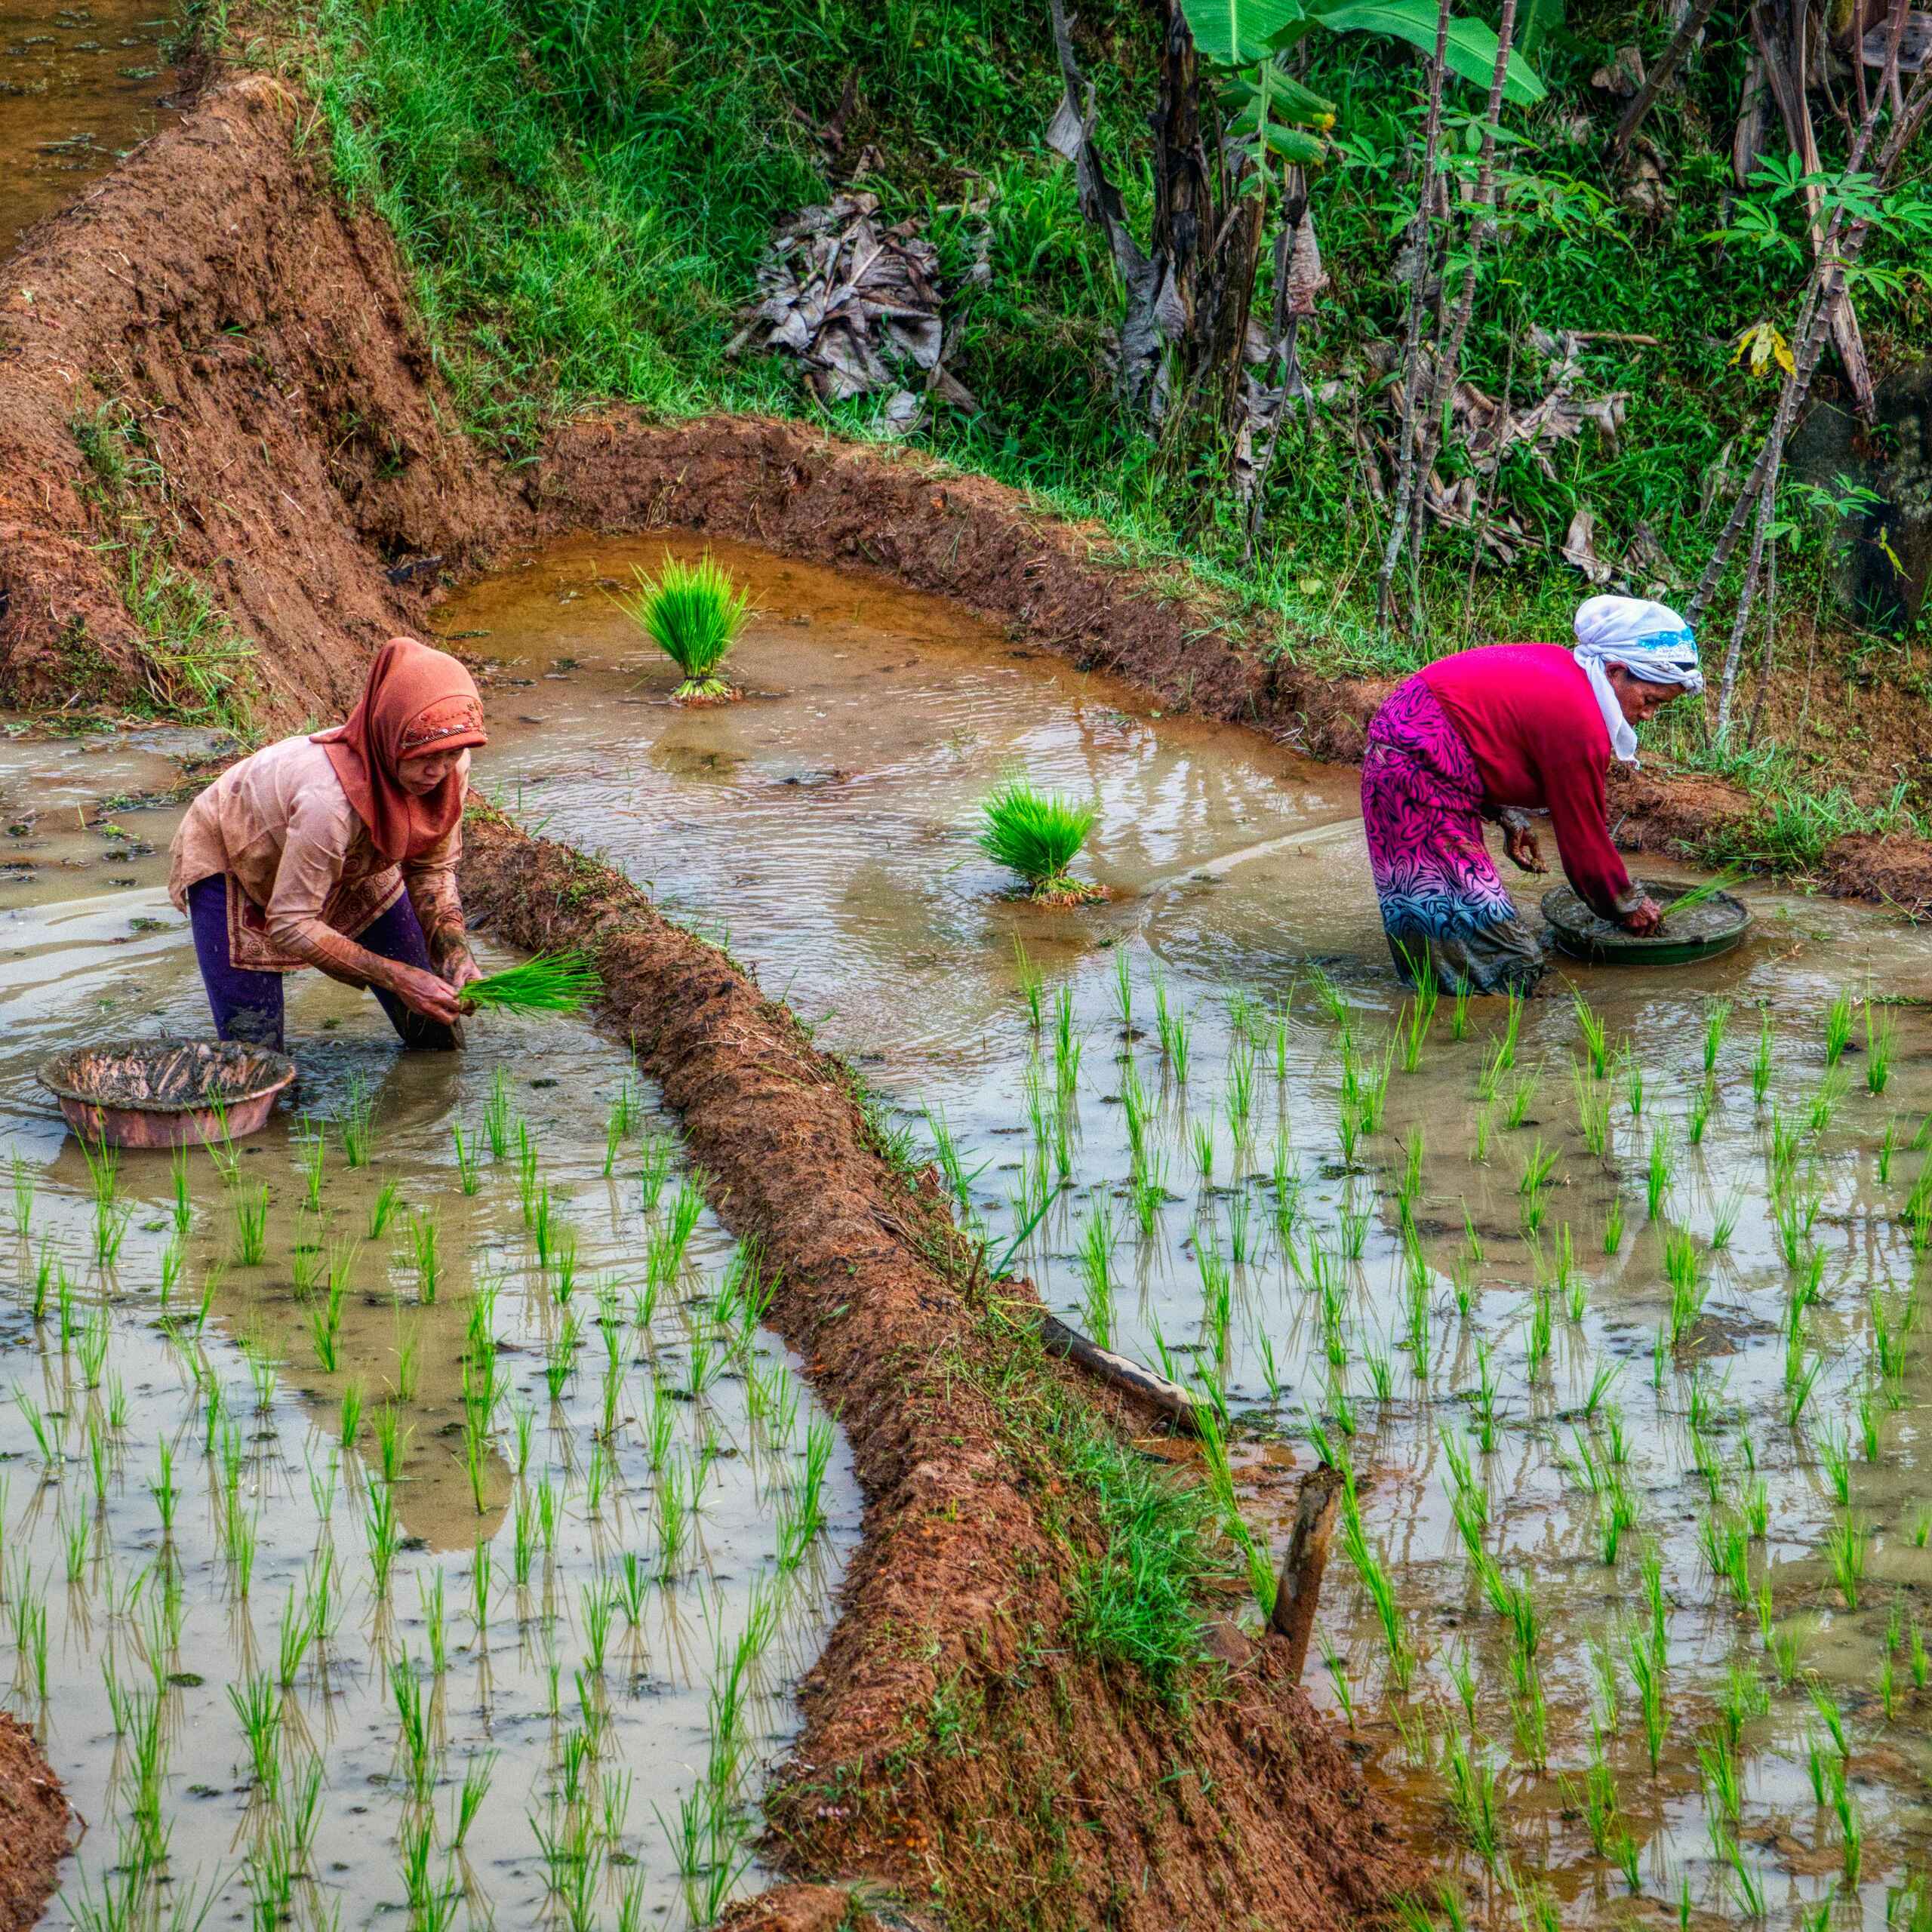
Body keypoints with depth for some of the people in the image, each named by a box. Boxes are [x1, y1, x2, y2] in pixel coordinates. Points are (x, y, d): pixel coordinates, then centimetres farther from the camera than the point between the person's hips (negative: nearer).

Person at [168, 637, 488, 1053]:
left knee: (438, 1038, 5)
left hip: (348, 865, 6)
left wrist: (455, 953, -23)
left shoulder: (449, 766, -25)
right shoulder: (331, 796, -45)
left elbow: (432, 868, -7)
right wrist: (398, 977, -38)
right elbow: (289, 926, -36)